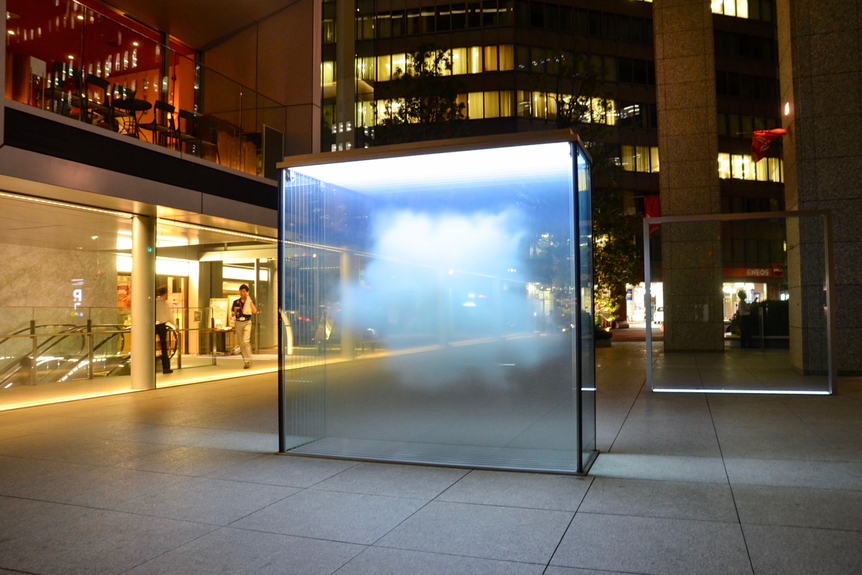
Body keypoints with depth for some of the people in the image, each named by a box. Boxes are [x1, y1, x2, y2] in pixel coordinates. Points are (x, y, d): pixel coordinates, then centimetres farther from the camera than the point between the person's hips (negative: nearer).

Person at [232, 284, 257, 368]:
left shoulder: (250, 302, 2)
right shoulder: (236, 302, 9)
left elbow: (254, 311, -14)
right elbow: (233, 314, 15)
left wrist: (250, 301, -12)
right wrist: (235, 310, -7)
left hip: (247, 322, -3)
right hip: (238, 323, 3)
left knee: (246, 341, -20)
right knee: (241, 344, 5)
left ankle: (248, 360, -15)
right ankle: (245, 361, 13)